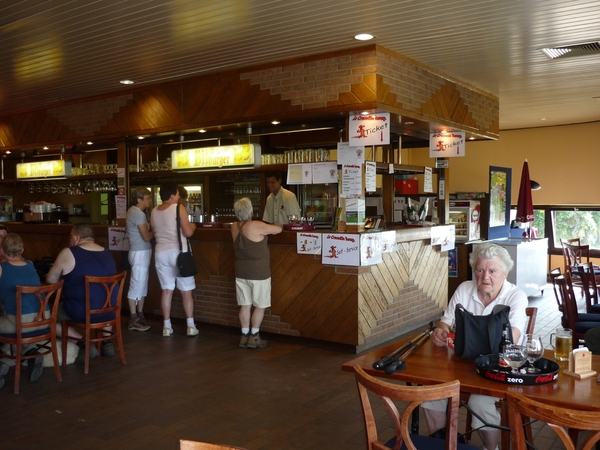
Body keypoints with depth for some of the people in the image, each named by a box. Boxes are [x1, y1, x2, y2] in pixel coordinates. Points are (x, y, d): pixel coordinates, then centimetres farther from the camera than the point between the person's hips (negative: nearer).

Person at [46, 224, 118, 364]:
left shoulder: (68, 253, -9)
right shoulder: (108, 254, 7)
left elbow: (50, 280, 2)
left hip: (80, 313, -6)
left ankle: (84, 344, 4)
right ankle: (106, 342, 23)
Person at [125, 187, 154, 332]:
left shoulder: (134, 211, 15)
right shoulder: (138, 214, -17)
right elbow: (146, 237, -18)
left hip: (141, 252, 11)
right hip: (140, 253, -11)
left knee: (142, 285, 14)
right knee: (137, 285, -5)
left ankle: (140, 316, 21)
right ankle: (133, 320, 1)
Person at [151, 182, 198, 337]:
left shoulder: (154, 212, 7)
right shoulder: (178, 208, -11)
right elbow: (188, 232, -14)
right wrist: (193, 226, 6)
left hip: (161, 253, 5)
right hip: (178, 252, -5)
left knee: (166, 290, 10)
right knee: (186, 291, 4)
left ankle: (166, 327, 12)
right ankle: (191, 326, 7)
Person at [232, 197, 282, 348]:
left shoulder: (234, 227, 1)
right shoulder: (256, 226, -18)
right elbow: (278, 229, -9)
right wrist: (268, 228, 12)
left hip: (241, 272, 6)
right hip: (259, 272, -6)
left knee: (245, 305, 11)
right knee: (260, 306, 6)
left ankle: (244, 336, 15)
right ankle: (254, 338, 10)